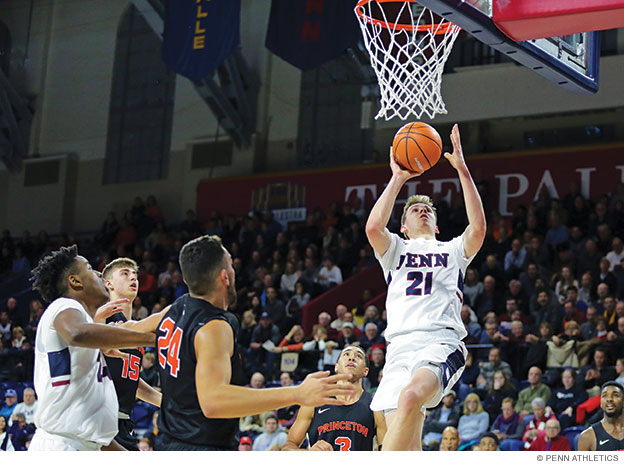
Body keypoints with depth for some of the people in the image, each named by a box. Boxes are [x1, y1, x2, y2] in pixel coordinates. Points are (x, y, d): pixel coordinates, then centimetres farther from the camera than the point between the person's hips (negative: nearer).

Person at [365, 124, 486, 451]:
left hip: (442, 343, -2)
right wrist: (397, 179, 7)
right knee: (408, 447, -10)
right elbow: (373, 227, 2)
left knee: (410, 397, -35)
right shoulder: (395, 250, 25)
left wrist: (462, 170, 1)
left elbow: (478, 227, 3)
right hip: (401, 346, 2)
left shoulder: (453, 250, 25)